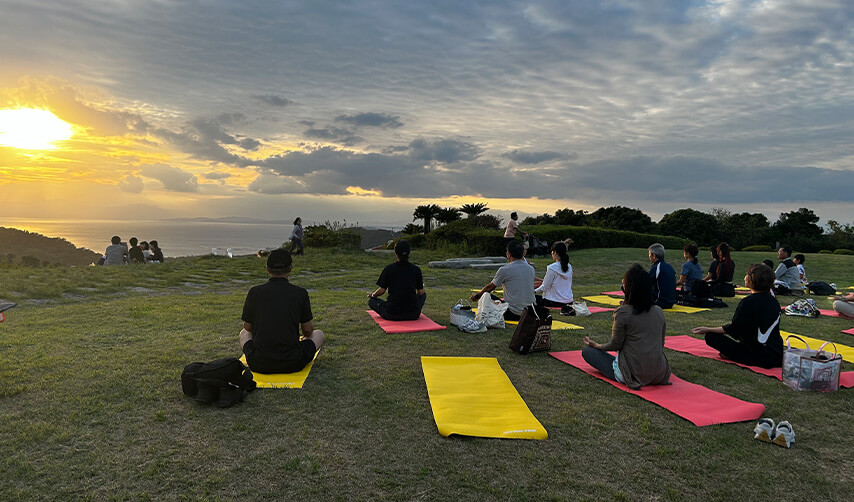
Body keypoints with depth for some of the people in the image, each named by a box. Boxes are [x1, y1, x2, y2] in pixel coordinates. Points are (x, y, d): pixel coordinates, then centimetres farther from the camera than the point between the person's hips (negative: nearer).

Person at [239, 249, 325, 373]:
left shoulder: (255, 292, -3)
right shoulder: (300, 293, -6)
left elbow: (248, 328, 11)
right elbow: (307, 330, 4)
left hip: (258, 364, 2)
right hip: (292, 364, -2)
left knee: (244, 334, 33)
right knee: (319, 334, 24)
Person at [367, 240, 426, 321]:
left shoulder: (388, 269, -5)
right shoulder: (416, 269, -2)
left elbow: (382, 291, 0)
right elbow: (421, 292, 5)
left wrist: (372, 295, 23)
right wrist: (422, 286, 30)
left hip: (392, 315, -2)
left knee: (371, 300, 24)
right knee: (423, 295, 32)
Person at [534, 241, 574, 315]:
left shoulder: (552, 268, -18)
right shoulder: (569, 267, 2)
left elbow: (544, 288, -13)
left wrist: (534, 291, 6)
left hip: (554, 301, -8)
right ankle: (566, 307, 13)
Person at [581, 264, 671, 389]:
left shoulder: (623, 312, -18)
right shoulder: (659, 312, -1)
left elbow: (615, 345, -11)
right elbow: (661, 344, 8)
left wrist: (597, 345, 10)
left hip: (634, 374, -5)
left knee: (587, 351, 6)